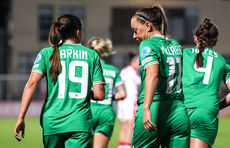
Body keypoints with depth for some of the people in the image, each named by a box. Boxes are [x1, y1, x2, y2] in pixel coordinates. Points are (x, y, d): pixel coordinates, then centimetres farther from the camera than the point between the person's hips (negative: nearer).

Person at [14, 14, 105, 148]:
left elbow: (32, 83, -7)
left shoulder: (47, 53, 7)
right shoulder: (92, 55, 7)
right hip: (80, 123, -2)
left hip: (52, 122, 2)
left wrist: (21, 118, -9)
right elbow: (100, 95, 1)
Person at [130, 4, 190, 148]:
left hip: (156, 109, -6)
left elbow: (153, 74, -21)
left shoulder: (148, 44, -5)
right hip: (180, 113, 6)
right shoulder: (176, 45, 18)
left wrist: (146, 109, -30)